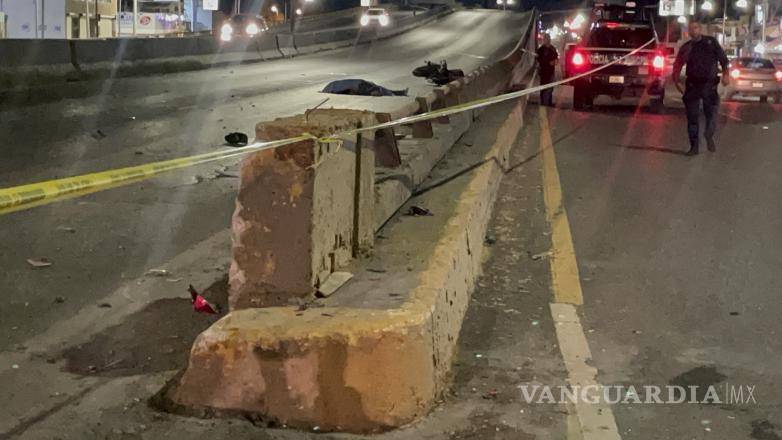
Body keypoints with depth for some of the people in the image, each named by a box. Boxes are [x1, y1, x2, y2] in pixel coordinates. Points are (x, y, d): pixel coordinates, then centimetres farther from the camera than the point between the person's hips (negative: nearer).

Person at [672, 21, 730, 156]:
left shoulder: (711, 42, 5)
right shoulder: (686, 47, 8)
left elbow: (722, 58, 5)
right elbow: (677, 66, 5)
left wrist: (725, 74, -8)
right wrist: (677, 82, -8)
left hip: (709, 84, -1)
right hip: (692, 85, 1)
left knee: (711, 114, 0)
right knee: (692, 117, 1)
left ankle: (709, 137, 27)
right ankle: (694, 146, 8)